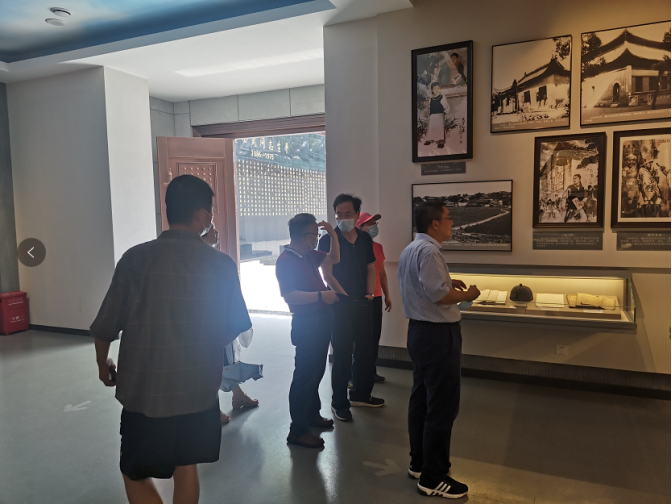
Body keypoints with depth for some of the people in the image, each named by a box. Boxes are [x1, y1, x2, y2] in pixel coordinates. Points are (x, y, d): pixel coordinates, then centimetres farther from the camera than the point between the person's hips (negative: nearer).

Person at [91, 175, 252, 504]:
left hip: (145, 391, -2)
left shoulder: (136, 258, -13)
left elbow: (105, 327, -7)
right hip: (200, 389, 3)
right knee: (186, 468, 22)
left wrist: (103, 364, 15)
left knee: (135, 474, 18)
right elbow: (236, 326, 3)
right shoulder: (223, 265, -8)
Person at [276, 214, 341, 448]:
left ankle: (312, 414, 35)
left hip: (321, 319, 9)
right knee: (305, 374, -4)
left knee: (316, 371, 19)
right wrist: (321, 295, -27)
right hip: (306, 323, -9)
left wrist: (332, 233, 8)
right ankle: (298, 430, 6)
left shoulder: (309, 255, 9)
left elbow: (334, 259, 21)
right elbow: (289, 295, -25)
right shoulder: (286, 260, -17)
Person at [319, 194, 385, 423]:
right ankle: (339, 402, 16)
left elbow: (371, 268, 13)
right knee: (342, 354, 1)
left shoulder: (365, 238, 7)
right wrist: (346, 297, -10)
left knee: (364, 350, 14)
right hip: (340, 304, -5)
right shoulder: (328, 240, -8)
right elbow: (327, 274, -10)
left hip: (363, 303, 5)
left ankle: (360, 394, 32)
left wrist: (369, 293, 0)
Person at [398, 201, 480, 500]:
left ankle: (419, 463, 30)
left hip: (419, 330, 11)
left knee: (421, 400, 17)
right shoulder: (428, 251, -19)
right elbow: (439, 296, -26)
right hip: (438, 334, -10)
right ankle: (432, 479, 10)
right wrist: (466, 295, -9)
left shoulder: (410, 249, 13)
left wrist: (448, 283, 13)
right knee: (442, 406, -1)